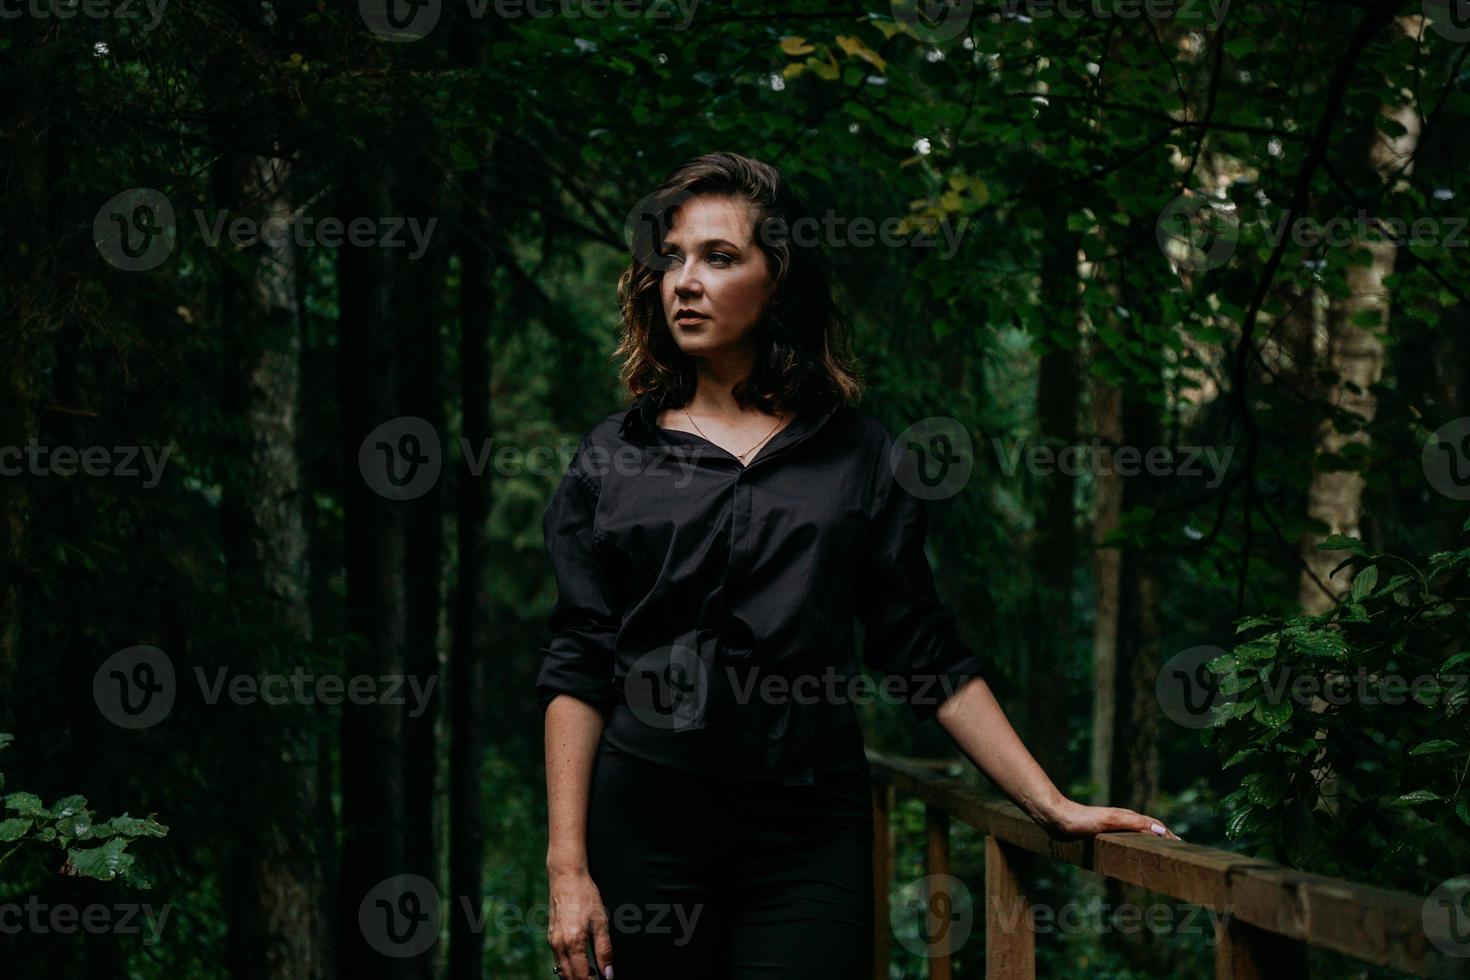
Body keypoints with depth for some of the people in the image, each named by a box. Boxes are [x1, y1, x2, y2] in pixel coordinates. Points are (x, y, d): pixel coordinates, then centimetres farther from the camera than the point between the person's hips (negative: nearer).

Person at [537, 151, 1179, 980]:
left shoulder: (858, 454, 7)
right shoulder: (614, 457, 6)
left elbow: (928, 657, 8)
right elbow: (577, 670, 3)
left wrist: (1054, 807, 2)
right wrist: (568, 866, -5)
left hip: (809, 828, 0)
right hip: (646, 825, 0)